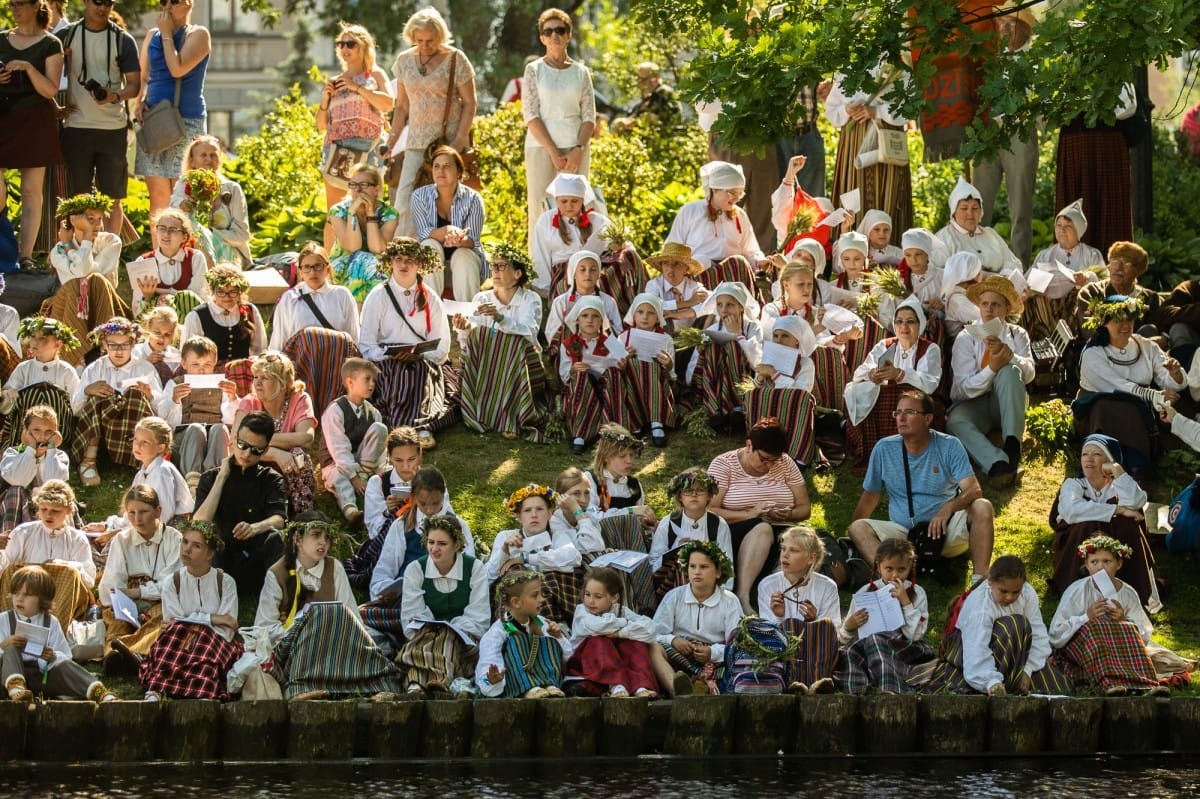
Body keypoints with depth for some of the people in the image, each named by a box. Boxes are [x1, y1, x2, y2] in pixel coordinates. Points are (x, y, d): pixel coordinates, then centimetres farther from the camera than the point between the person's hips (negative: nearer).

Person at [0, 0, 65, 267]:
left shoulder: (50, 44, 1)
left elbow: (51, 90, -5)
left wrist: (28, 68, -19)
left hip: (35, 122, -3)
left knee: (31, 190, -2)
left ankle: (25, 255, -1)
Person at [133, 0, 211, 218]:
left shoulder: (198, 34, -2)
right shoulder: (152, 35, 14)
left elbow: (178, 69, -16)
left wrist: (167, 34, -7)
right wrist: (140, 101, 3)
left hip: (186, 122, -5)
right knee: (157, 191, 2)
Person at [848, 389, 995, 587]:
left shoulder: (949, 447, -2)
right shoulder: (884, 449, 3)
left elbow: (974, 490, -13)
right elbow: (870, 496, 12)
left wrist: (948, 508, -33)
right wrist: (855, 538, 5)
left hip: (947, 531, -1)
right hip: (904, 533, 1)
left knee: (982, 507, -28)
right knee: (858, 528, -24)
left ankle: (980, 579, -37)